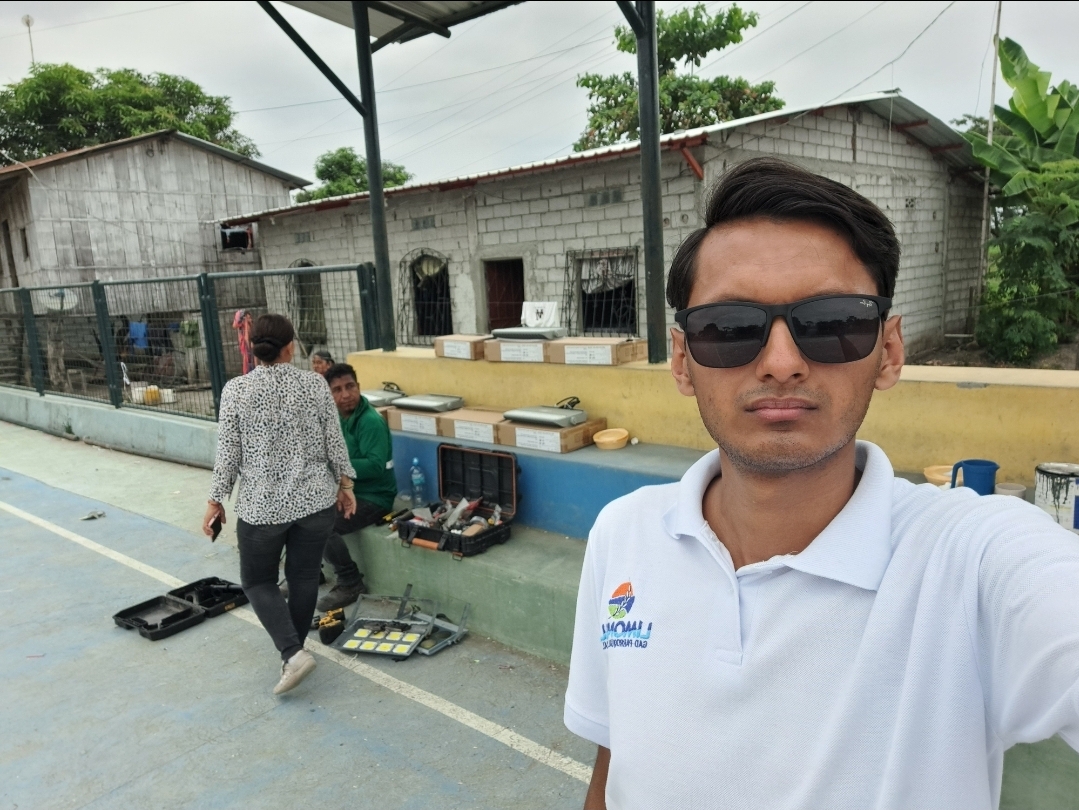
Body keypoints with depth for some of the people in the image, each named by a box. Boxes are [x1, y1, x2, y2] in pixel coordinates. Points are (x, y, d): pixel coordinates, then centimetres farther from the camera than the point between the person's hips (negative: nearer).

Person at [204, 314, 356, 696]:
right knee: (304, 576, 16)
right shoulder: (315, 384, -4)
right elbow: (335, 442, -1)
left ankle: (292, 652, -2)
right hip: (316, 499, 2)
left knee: (258, 581, 13)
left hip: (261, 505, -2)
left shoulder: (236, 390, -9)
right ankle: (292, 650, 28)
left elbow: (228, 454, -7)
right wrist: (345, 484, 10)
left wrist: (216, 500, 3)